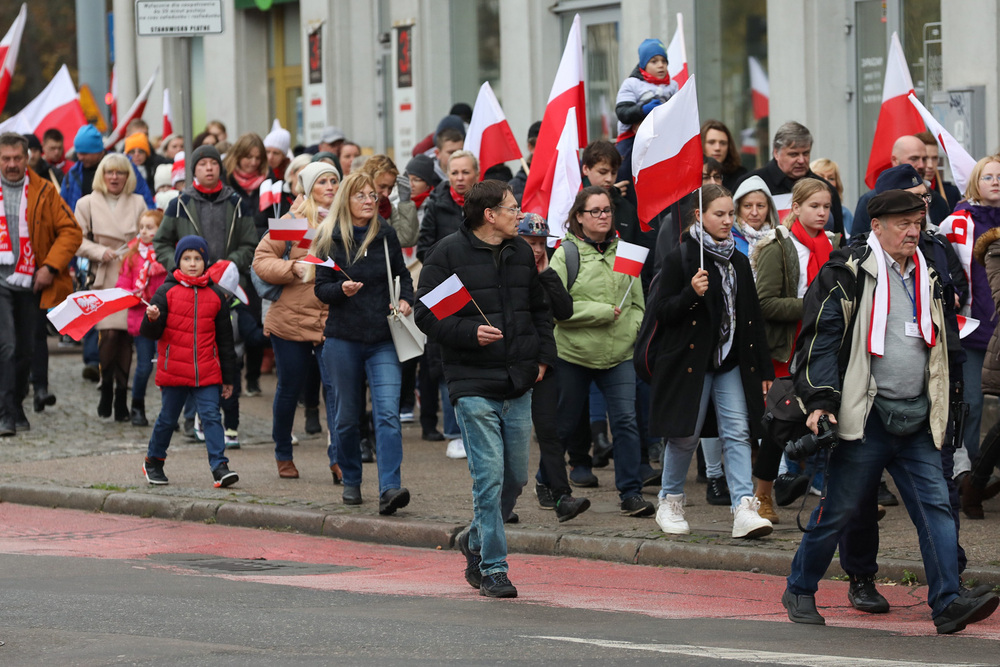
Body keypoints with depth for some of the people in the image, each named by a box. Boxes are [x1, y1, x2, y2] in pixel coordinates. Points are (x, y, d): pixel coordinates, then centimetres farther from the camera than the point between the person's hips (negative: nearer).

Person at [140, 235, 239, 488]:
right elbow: (150, 333, -3)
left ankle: (220, 467, -11)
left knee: (211, 416, -8)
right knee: (168, 418, 10)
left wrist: (228, 378, 13)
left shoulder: (216, 296, 7)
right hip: (173, 370, -1)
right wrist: (152, 319, -27)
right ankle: (153, 461, 29)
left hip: (207, 372, 1)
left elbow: (225, 339, 13)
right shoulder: (167, 292, 0)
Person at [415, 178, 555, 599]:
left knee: (516, 477, 10)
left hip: (518, 385, 6)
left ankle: (476, 540, 33)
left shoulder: (522, 253, 13)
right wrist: (470, 332, -20)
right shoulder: (449, 255, -5)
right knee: (489, 477, -9)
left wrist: (543, 356, 12)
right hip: (474, 385, -6)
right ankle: (492, 569, -2)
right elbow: (427, 314, -7)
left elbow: (540, 310, 24)